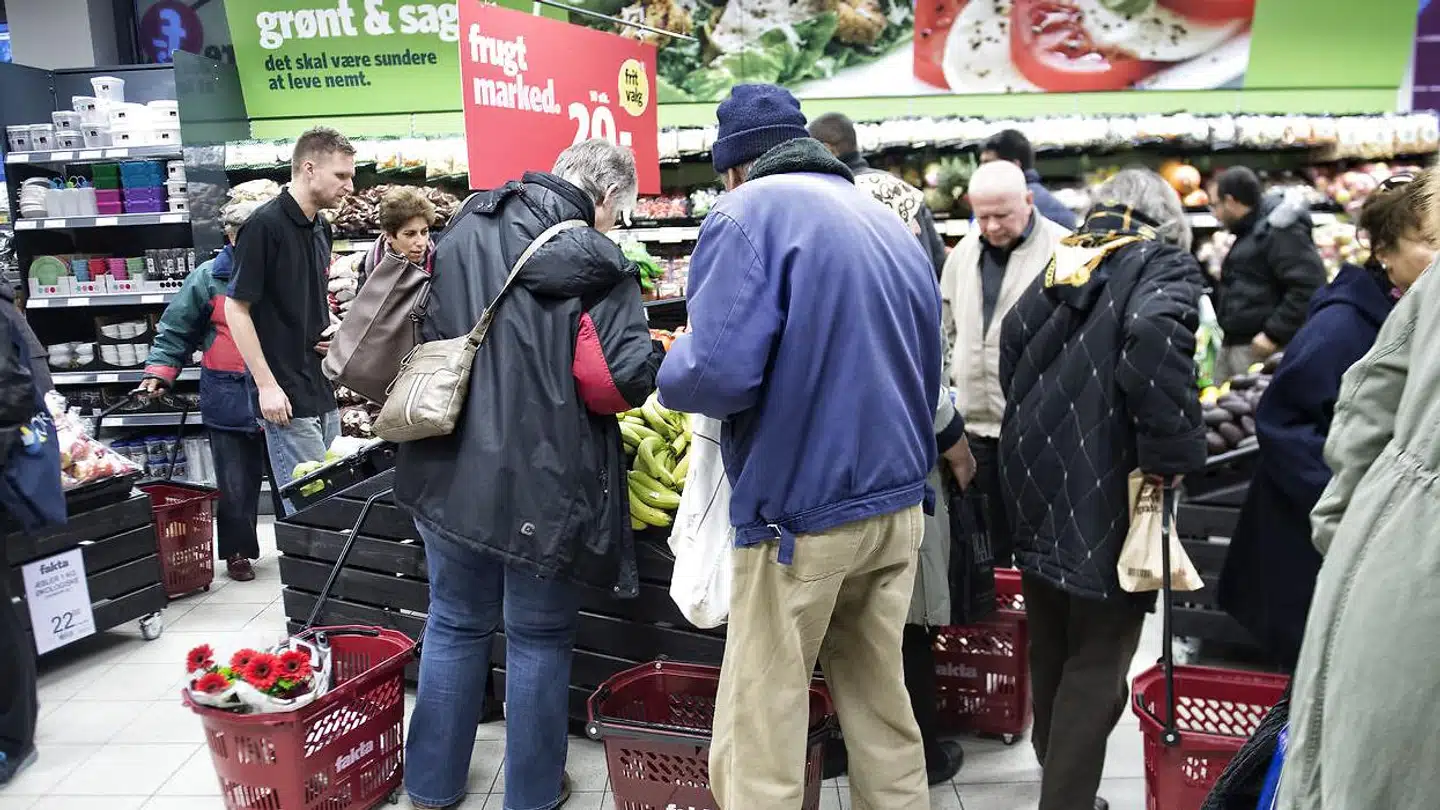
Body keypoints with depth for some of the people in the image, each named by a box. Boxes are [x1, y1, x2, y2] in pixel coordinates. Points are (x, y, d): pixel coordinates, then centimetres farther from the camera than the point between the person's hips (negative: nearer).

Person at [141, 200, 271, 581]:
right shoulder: (208, 278, -2)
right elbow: (177, 331, 2)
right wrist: (159, 371, -5)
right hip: (230, 397, -1)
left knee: (287, 473, 10)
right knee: (237, 481, 5)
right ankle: (237, 551, 19)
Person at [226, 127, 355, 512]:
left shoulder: (321, 227, 11)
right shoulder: (264, 225, -13)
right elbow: (237, 308, -14)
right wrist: (267, 385, -17)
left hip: (322, 389, 8)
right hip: (287, 395, -8)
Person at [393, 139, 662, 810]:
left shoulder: (463, 231, 5)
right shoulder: (597, 264, -13)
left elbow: (419, 331, 14)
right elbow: (623, 379, -21)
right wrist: (653, 364, 0)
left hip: (449, 471, 5)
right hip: (542, 484, -5)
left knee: (455, 625, 20)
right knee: (538, 637, 12)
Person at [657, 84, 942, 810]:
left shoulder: (751, 213, -10)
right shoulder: (895, 227, 13)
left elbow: (718, 375, -22)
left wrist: (674, 369, -1)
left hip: (800, 515, -7)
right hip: (898, 508, 8)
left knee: (758, 747, 4)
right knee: (884, 717, 19)